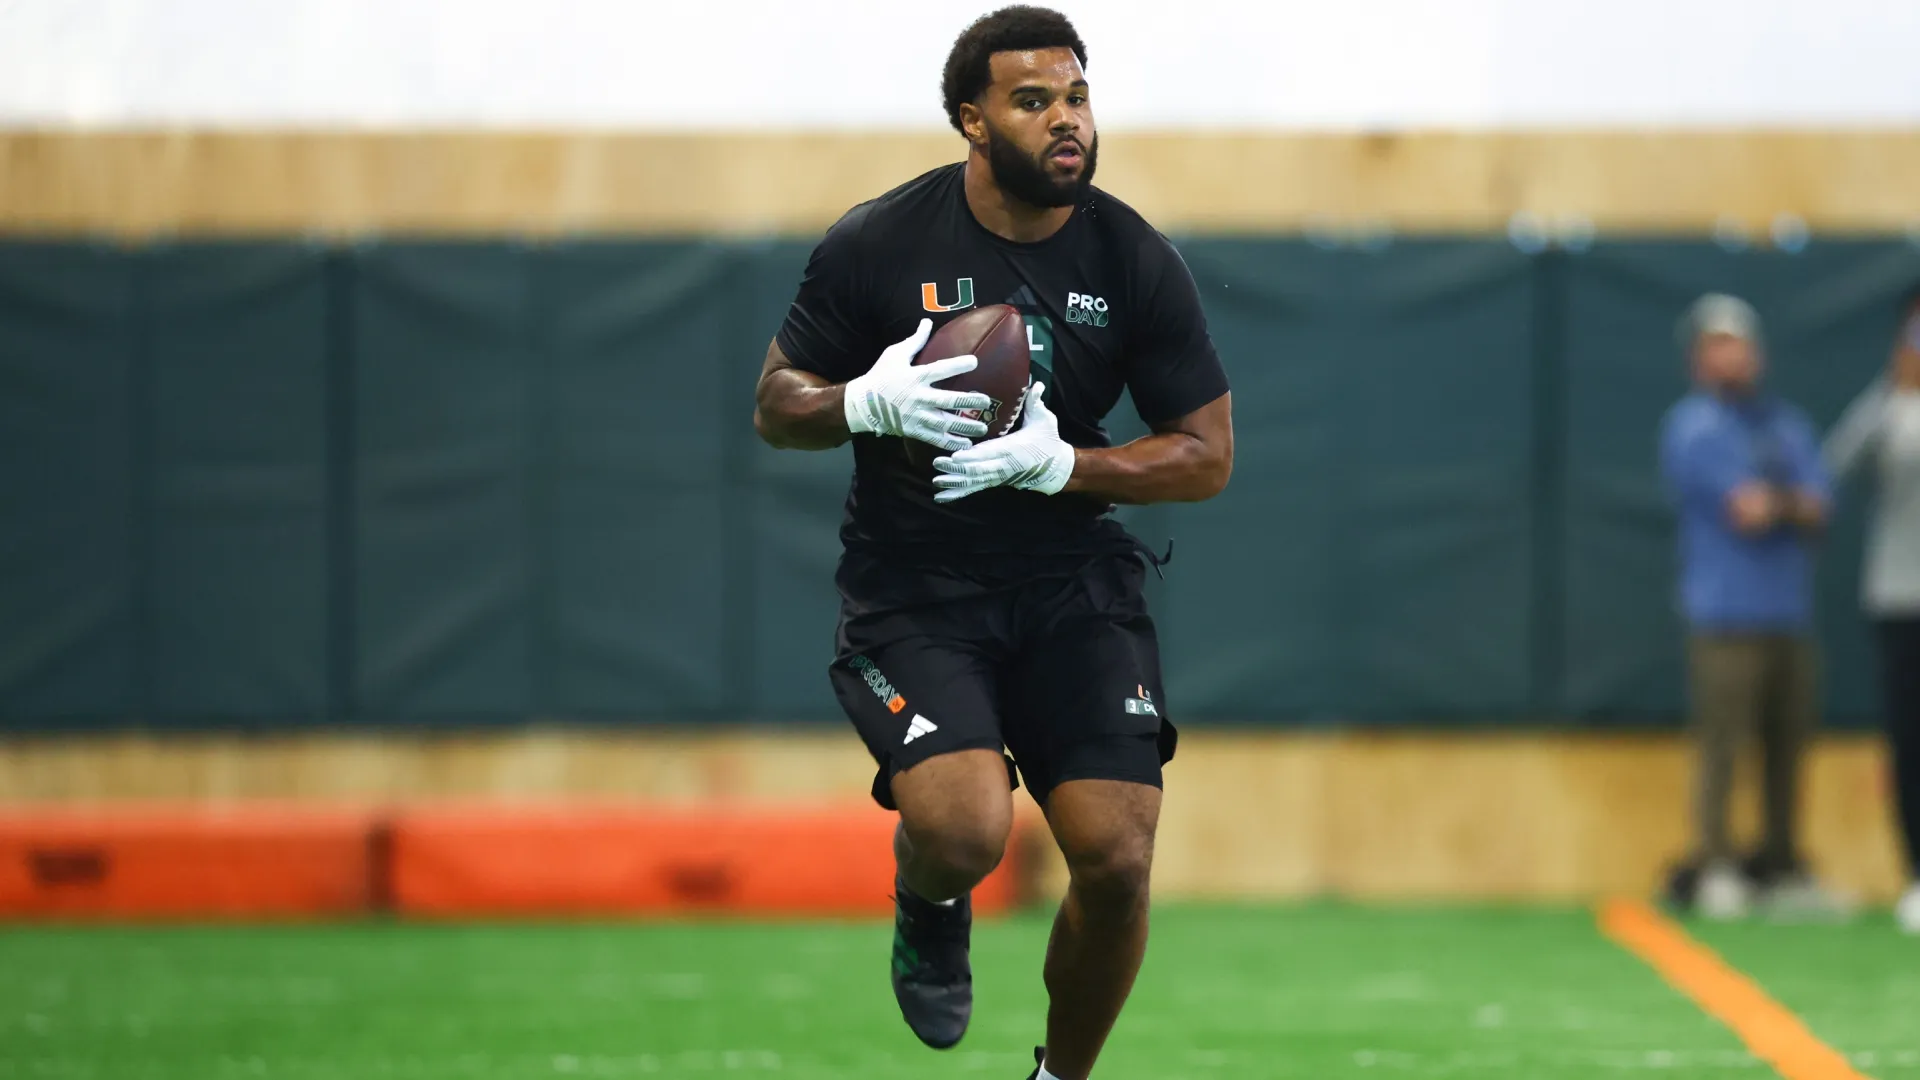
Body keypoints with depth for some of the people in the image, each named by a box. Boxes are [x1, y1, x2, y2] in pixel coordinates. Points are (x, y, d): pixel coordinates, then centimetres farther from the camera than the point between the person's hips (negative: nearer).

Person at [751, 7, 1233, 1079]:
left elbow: (1208, 456, 0)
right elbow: (777, 407, 2)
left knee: (1117, 859, -12)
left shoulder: (1138, 263, -3)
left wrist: (1058, 463, -17)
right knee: (964, 832, -25)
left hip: (1073, 578, 2)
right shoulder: (877, 245, -6)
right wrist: (871, 403, -21)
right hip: (914, 584, -2)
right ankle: (929, 909, 14)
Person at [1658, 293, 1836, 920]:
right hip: (1726, 615, -6)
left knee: (1788, 747, 5)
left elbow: (1816, 513, 7)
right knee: (1720, 746, -10)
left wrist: (1770, 502, -8)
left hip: (1791, 616, 6)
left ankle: (1781, 867, 11)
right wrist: (1793, 503, 6)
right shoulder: (1693, 427, -2)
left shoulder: (1789, 427, 19)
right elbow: (1747, 511, -11)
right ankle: (1713, 869, -9)